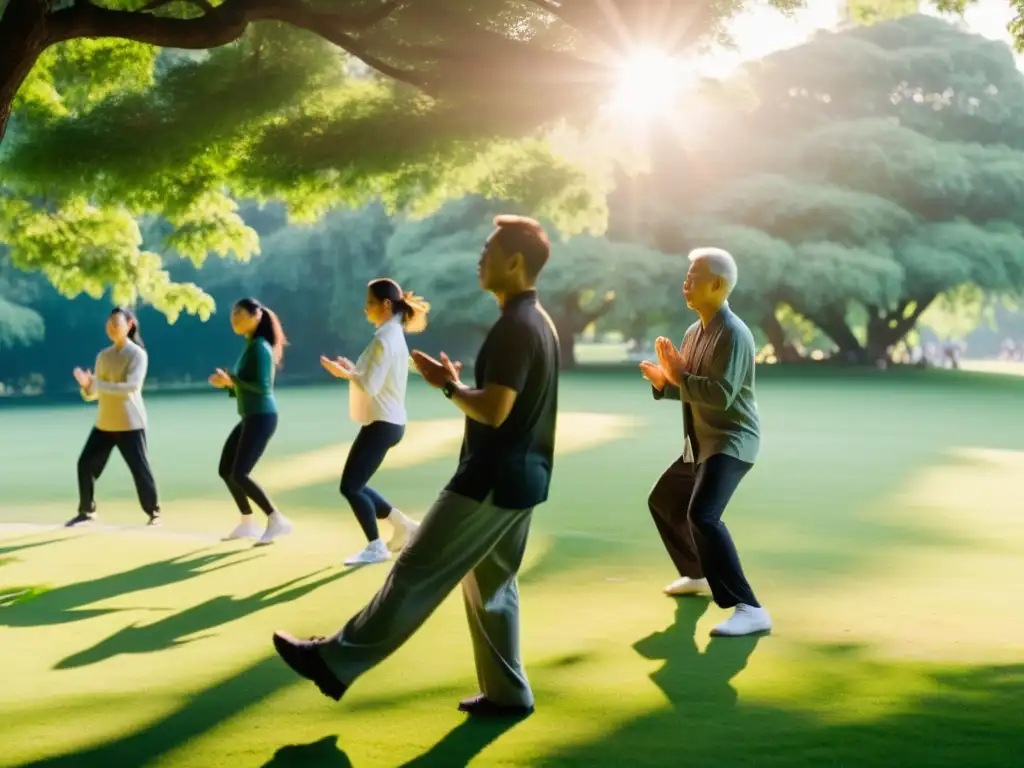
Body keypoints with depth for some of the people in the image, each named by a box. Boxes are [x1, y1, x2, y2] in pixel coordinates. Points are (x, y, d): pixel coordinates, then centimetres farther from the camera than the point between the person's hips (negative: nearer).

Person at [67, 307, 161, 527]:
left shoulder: (137, 354, -7)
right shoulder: (103, 356, 11)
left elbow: (131, 387, -22)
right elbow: (92, 394, 11)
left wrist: (97, 383, -25)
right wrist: (86, 385, -13)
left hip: (130, 424, -6)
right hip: (104, 424, 6)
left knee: (140, 469, -6)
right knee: (86, 464, 4)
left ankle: (154, 513, 9)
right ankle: (87, 511, 19)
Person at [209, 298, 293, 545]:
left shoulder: (260, 347, -15)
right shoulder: (250, 346, 14)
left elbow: (263, 387, -23)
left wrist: (232, 380, -20)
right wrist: (227, 383, 3)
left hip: (261, 418, -10)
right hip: (250, 418, 10)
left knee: (239, 475, -13)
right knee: (225, 470, 13)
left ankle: (277, 520, -7)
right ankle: (248, 523, 22)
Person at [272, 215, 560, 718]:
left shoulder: (514, 326, -19)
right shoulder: (537, 320, 13)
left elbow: (493, 411, -25)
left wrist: (447, 385, -10)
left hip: (494, 479, -10)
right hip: (519, 477, 10)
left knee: (418, 572, -5)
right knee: (491, 585, 16)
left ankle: (337, 663, 0)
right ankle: (507, 693, 20)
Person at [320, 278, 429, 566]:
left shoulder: (385, 340, -18)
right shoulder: (393, 335, 14)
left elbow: (371, 386, -22)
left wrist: (345, 373, -8)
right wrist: (351, 370, 7)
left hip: (381, 423, -10)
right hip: (387, 422, 10)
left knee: (350, 487, -5)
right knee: (356, 485, 15)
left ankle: (376, 547, 4)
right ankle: (402, 525, 20)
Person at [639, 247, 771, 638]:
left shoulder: (733, 333, -20)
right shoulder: (694, 332, 10)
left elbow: (721, 395, -28)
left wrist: (679, 376, -22)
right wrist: (664, 381, -1)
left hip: (730, 442, -10)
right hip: (700, 444, 10)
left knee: (702, 515, -28)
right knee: (663, 502, 25)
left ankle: (750, 609, -28)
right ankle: (696, 574, 46)